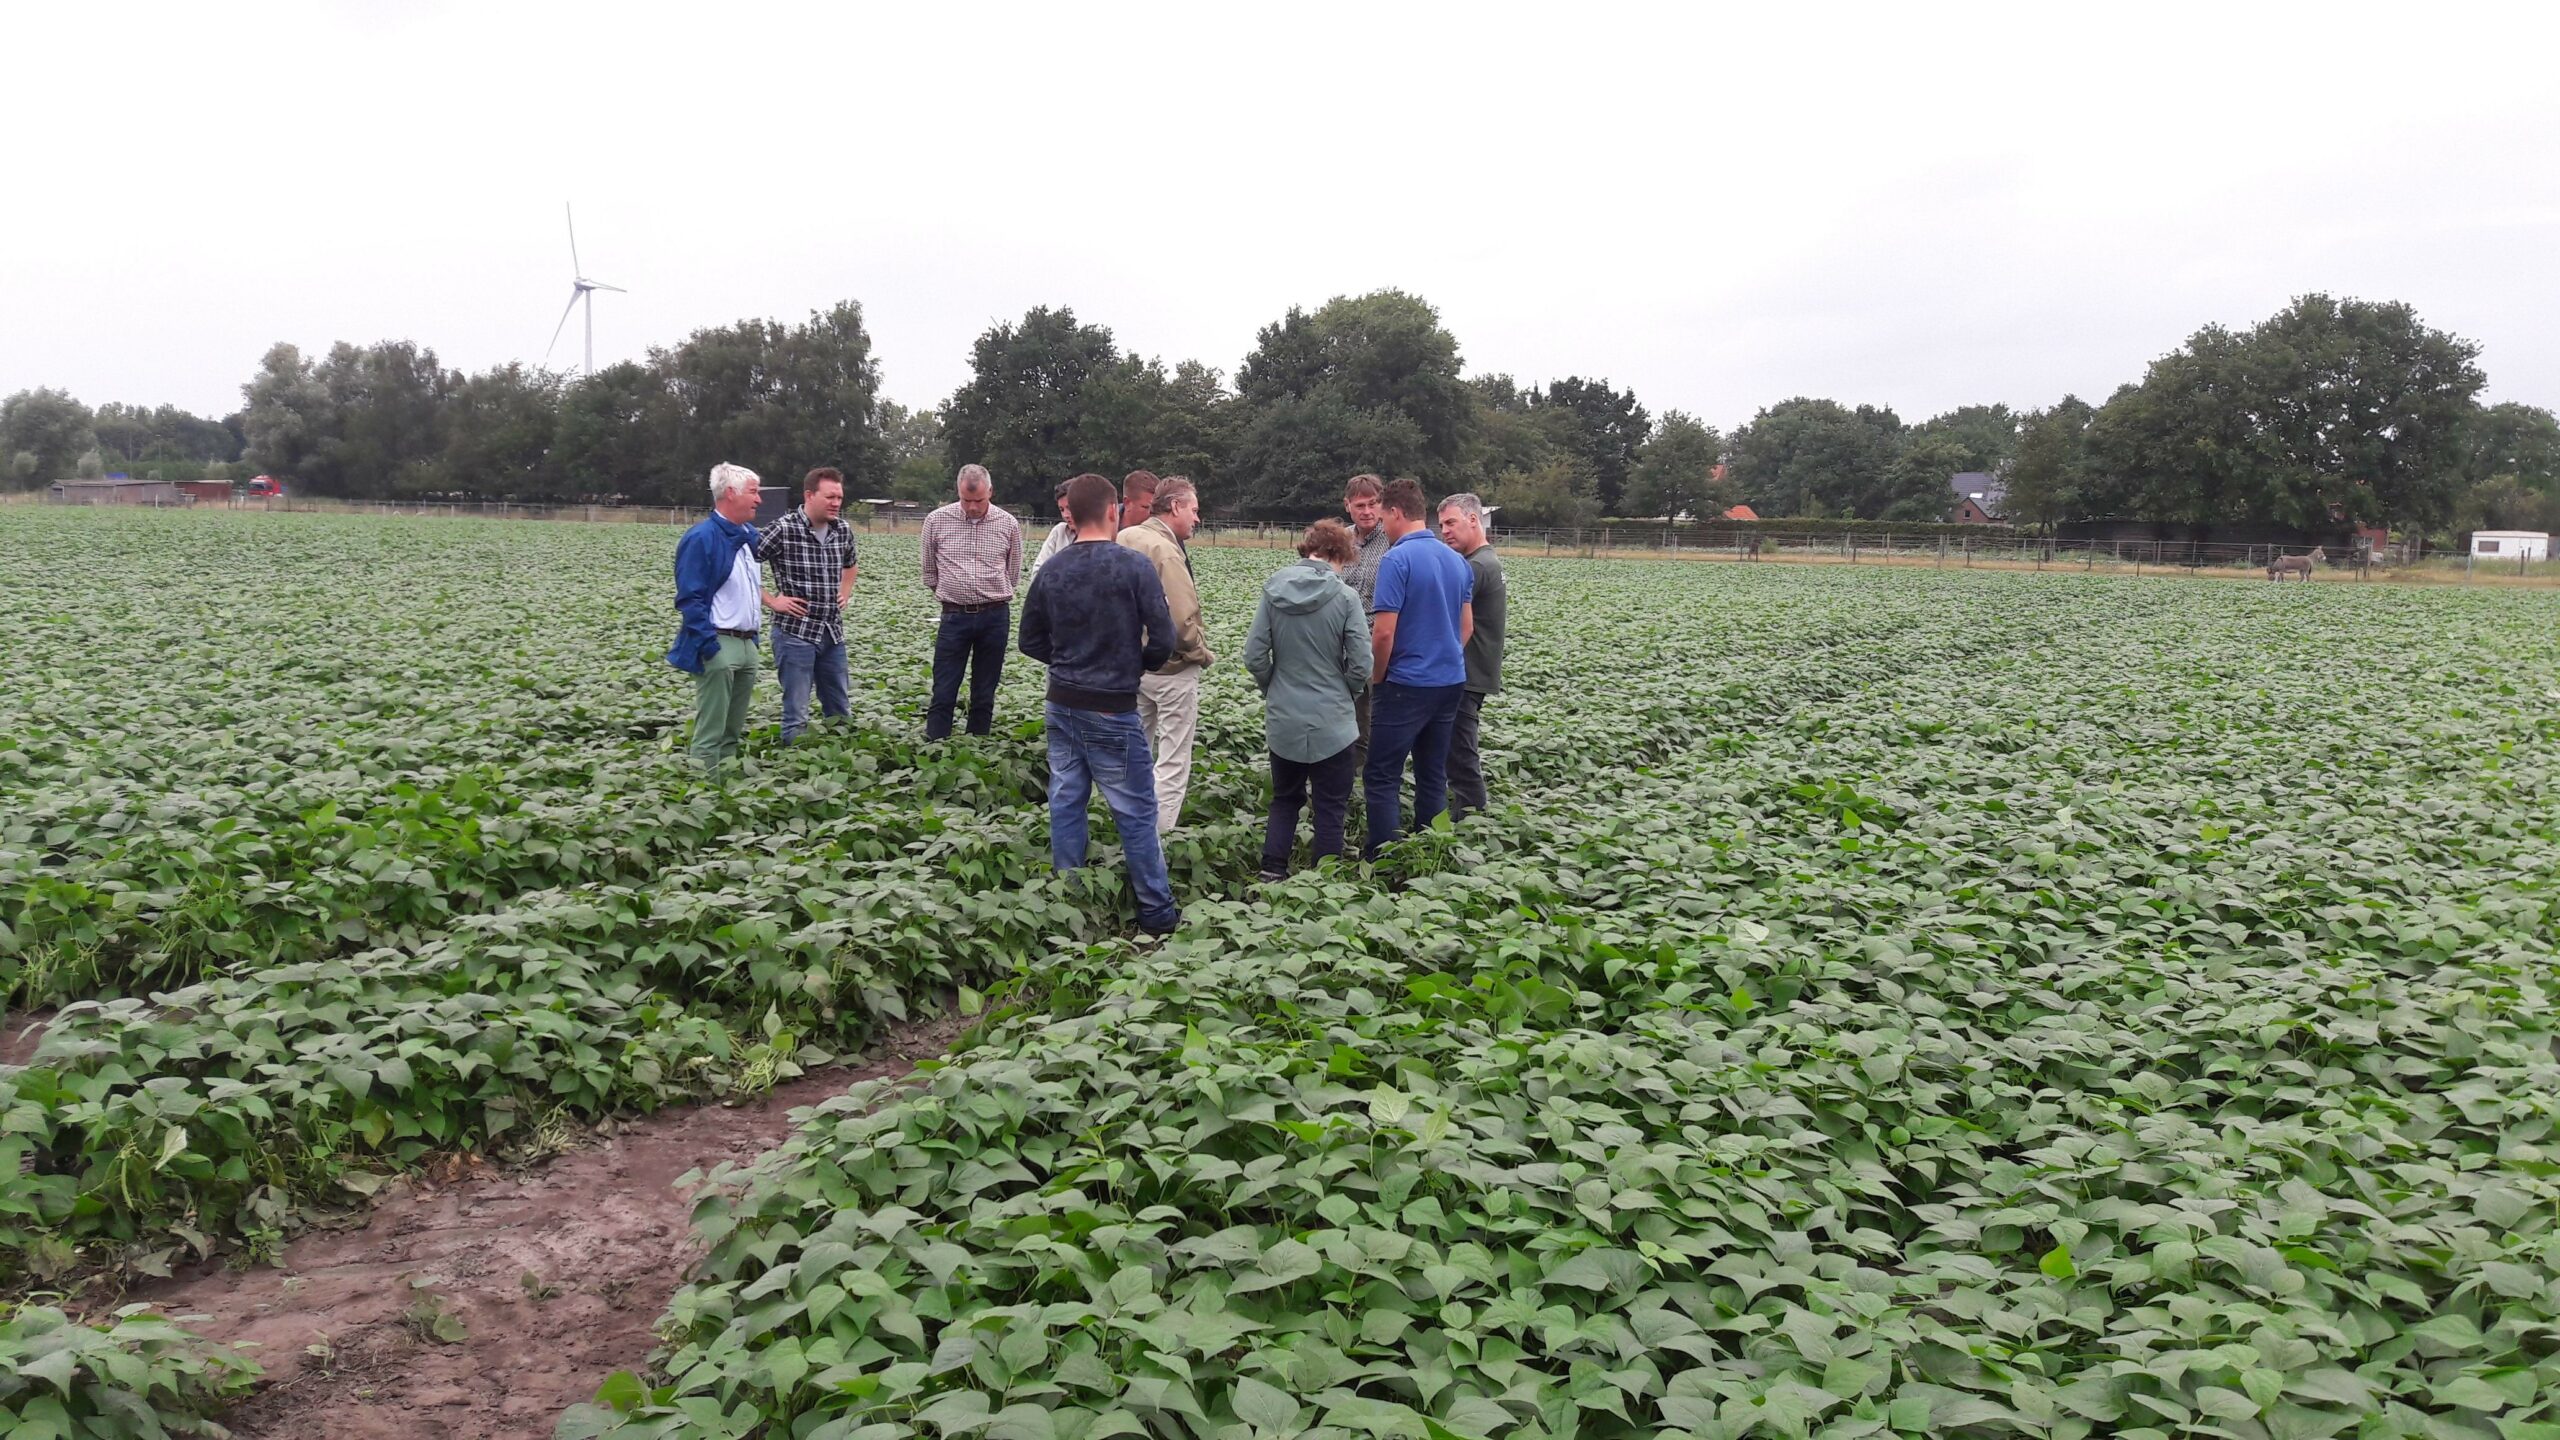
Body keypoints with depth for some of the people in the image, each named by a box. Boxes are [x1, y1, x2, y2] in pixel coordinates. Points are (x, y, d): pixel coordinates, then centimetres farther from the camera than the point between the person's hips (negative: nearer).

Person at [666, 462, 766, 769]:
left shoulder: (749, 535, 13)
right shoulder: (701, 538, -13)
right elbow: (689, 599, -16)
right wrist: (709, 646, -22)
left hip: (747, 644, 8)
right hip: (718, 646, -8)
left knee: (733, 731, 15)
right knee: (710, 733, -6)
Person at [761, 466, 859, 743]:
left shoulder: (843, 530, 5)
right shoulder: (783, 529, -14)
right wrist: (770, 601, -11)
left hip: (833, 632, 6)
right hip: (795, 632, -6)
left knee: (840, 711, 14)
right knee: (797, 716, 0)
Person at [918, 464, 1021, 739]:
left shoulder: (1008, 524, 0)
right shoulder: (937, 521, -2)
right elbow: (929, 572, 11)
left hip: (995, 616, 1)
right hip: (955, 615, -1)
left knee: (984, 694, 8)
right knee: (943, 693, -2)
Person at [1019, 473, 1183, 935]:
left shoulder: (1051, 570, 1)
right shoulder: (1133, 566, -13)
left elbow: (1031, 641, 8)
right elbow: (1163, 640, -12)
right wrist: (1134, 666, 7)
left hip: (1061, 705, 5)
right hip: (1112, 711, -5)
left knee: (1065, 803, 12)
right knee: (1136, 810, 4)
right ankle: (1156, 912, 12)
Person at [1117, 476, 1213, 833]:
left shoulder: (1125, 538, 4)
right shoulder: (1166, 551, -22)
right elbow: (1182, 619, -26)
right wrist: (1203, 654, -10)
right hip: (1173, 669, -9)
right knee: (1173, 764, -1)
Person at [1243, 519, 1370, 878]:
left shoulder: (1274, 589, -4)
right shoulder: (1344, 597, -13)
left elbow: (1254, 656, -3)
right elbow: (1360, 665, -10)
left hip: (1282, 718, 3)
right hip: (1330, 721, -3)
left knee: (1285, 798, 19)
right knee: (1330, 807, 9)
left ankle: (1271, 871, 13)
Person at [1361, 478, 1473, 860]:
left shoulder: (1398, 559, -15)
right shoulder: (1457, 560, 8)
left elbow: (1383, 632, -18)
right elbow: (1467, 626, 15)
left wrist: (1377, 676, -3)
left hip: (1406, 685, -7)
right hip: (1451, 682, 7)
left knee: (1381, 776, 0)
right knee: (1433, 775, 13)